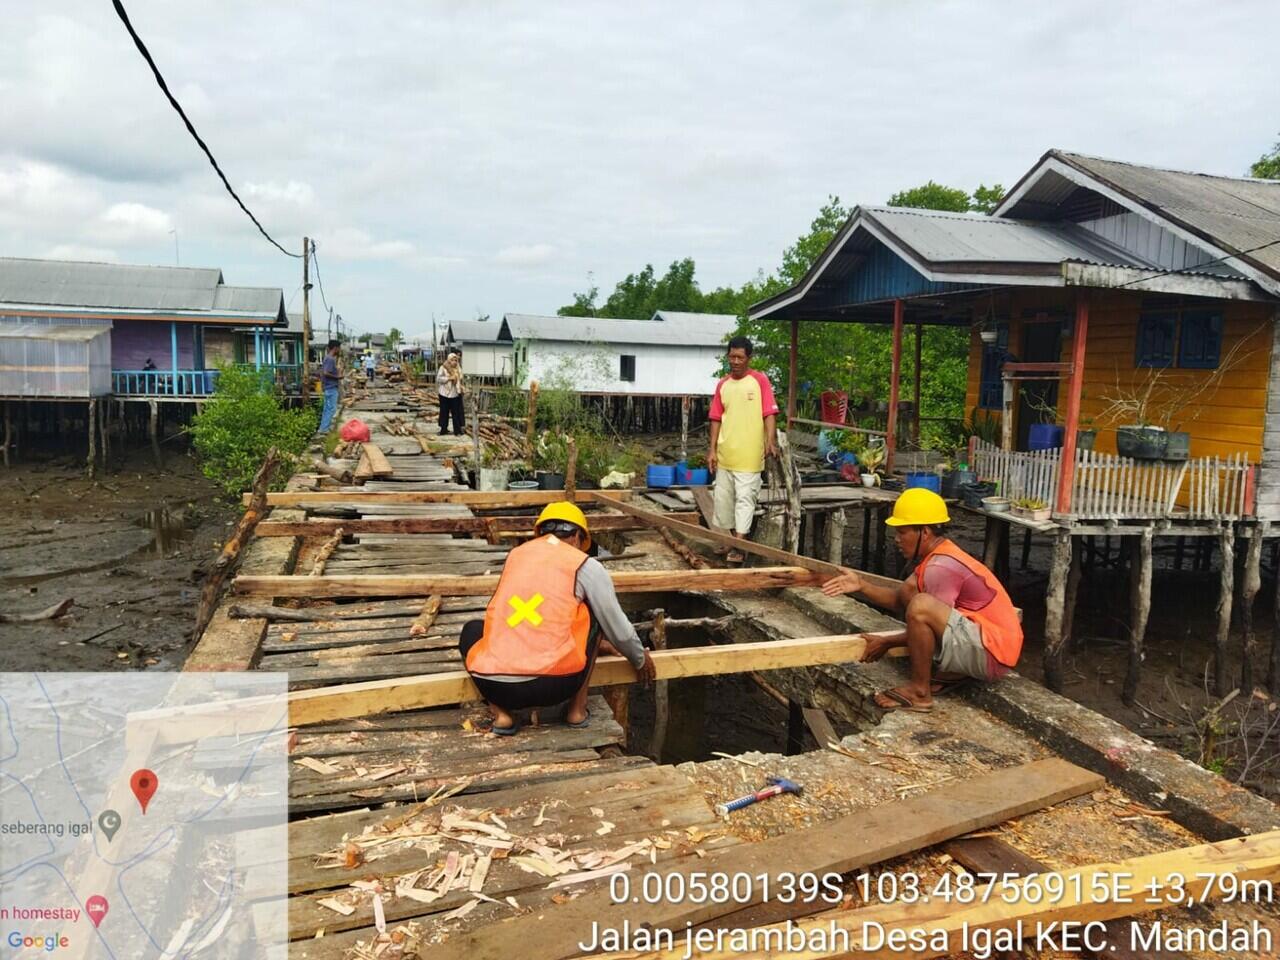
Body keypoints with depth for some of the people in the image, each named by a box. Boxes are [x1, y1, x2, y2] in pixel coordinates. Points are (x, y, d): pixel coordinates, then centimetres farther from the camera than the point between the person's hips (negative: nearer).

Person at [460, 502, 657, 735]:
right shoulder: (586, 566, 6)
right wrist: (639, 659, 35)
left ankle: (501, 713, 14)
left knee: (472, 629, 35)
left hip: (492, 685, 3)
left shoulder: (516, 554, 20)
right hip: (552, 685, -2)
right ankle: (577, 709, 21)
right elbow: (619, 631, 12)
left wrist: (595, 643, 48)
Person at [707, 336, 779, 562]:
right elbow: (716, 419, 9)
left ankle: (738, 546, -3)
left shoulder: (760, 380, -6)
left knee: (745, 498, -5)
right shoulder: (722, 385, 8)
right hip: (725, 453, 6)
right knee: (723, 497, 12)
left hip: (749, 454, -5)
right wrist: (712, 449, 4)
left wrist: (770, 440, -23)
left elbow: (769, 414, -10)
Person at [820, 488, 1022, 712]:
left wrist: (887, 642, -5)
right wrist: (861, 586, -4)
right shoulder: (938, 556, 8)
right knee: (908, 589, 10)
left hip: (992, 653, -10)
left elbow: (931, 624, -15)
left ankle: (920, 692, -10)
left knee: (921, 606, -31)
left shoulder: (941, 567, -21)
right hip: (978, 639, 10)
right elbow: (899, 598, 10)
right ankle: (952, 672, 9)